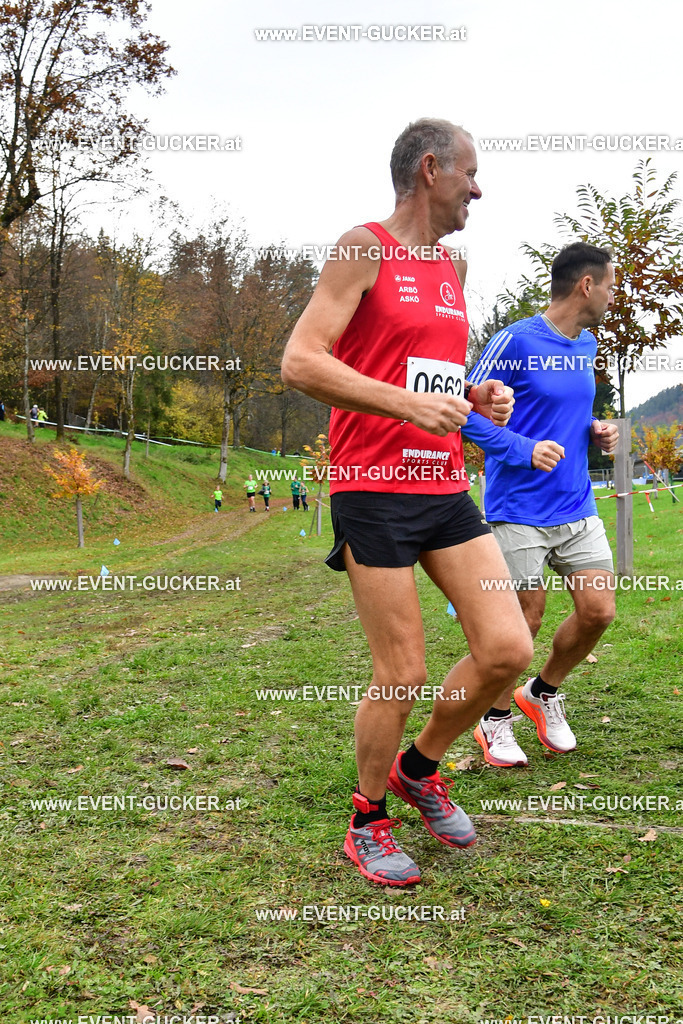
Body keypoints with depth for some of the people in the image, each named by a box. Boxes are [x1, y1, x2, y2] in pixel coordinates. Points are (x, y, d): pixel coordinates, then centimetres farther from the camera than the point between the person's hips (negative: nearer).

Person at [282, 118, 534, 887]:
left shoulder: (453, 265, 19)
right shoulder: (365, 248, -5)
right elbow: (299, 363, -14)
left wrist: (475, 397, 7)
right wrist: (408, 404, -22)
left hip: (446, 489, 7)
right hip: (373, 492, -7)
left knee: (508, 649, -2)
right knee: (403, 677, -3)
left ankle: (419, 768, 24)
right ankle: (367, 824, 22)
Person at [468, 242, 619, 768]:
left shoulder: (588, 346, 13)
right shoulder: (516, 341, -12)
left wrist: (596, 430, 6)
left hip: (579, 508, 7)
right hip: (520, 511, -7)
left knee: (599, 609, 2)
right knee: (524, 621, 0)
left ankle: (545, 692, 28)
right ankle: (496, 720, 23)